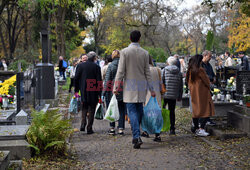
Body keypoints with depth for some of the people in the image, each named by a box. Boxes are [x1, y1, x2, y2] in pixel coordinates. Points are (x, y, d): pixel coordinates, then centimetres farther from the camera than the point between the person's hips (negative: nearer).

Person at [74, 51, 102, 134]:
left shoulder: (80, 65, 0)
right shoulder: (96, 67, -8)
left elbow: (76, 79, 2)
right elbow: (99, 81, -8)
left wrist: (76, 90, 10)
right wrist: (99, 93, -2)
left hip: (83, 91, 3)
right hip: (93, 93, -2)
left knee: (84, 108, 19)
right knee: (91, 109, 7)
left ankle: (83, 124, 2)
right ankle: (89, 128, 7)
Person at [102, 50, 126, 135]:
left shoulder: (111, 65, -6)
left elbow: (107, 79, -7)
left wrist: (105, 91, -4)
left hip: (112, 90, -1)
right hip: (122, 91, 2)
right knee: (121, 110, 9)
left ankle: (112, 128, 14)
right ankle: (121, 129, 6)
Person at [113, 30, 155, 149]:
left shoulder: (125, 52, -6)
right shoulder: (144, 53, 3)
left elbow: (120, 71, -8)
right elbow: (147, 72, 6)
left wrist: (116, 86, -2)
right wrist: (151, 89, 10)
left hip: (129, 86, -3)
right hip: (141, 86, 3)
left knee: (132, 111, -4)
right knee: (139, 110, 13)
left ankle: (137, 136, -16)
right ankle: (136, 135, 22)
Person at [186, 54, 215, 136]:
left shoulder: (190, 70, 5)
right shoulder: (200, 70, -17)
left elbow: (188, 81, 14)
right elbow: (206, 81, -9)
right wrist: (208, 87, 9)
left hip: (193, 92, 8)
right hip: (202, 92, -8)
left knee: (196, 109, 15)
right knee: (206, 110, -4)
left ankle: (196, 128, 21)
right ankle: (201, 129, -11)